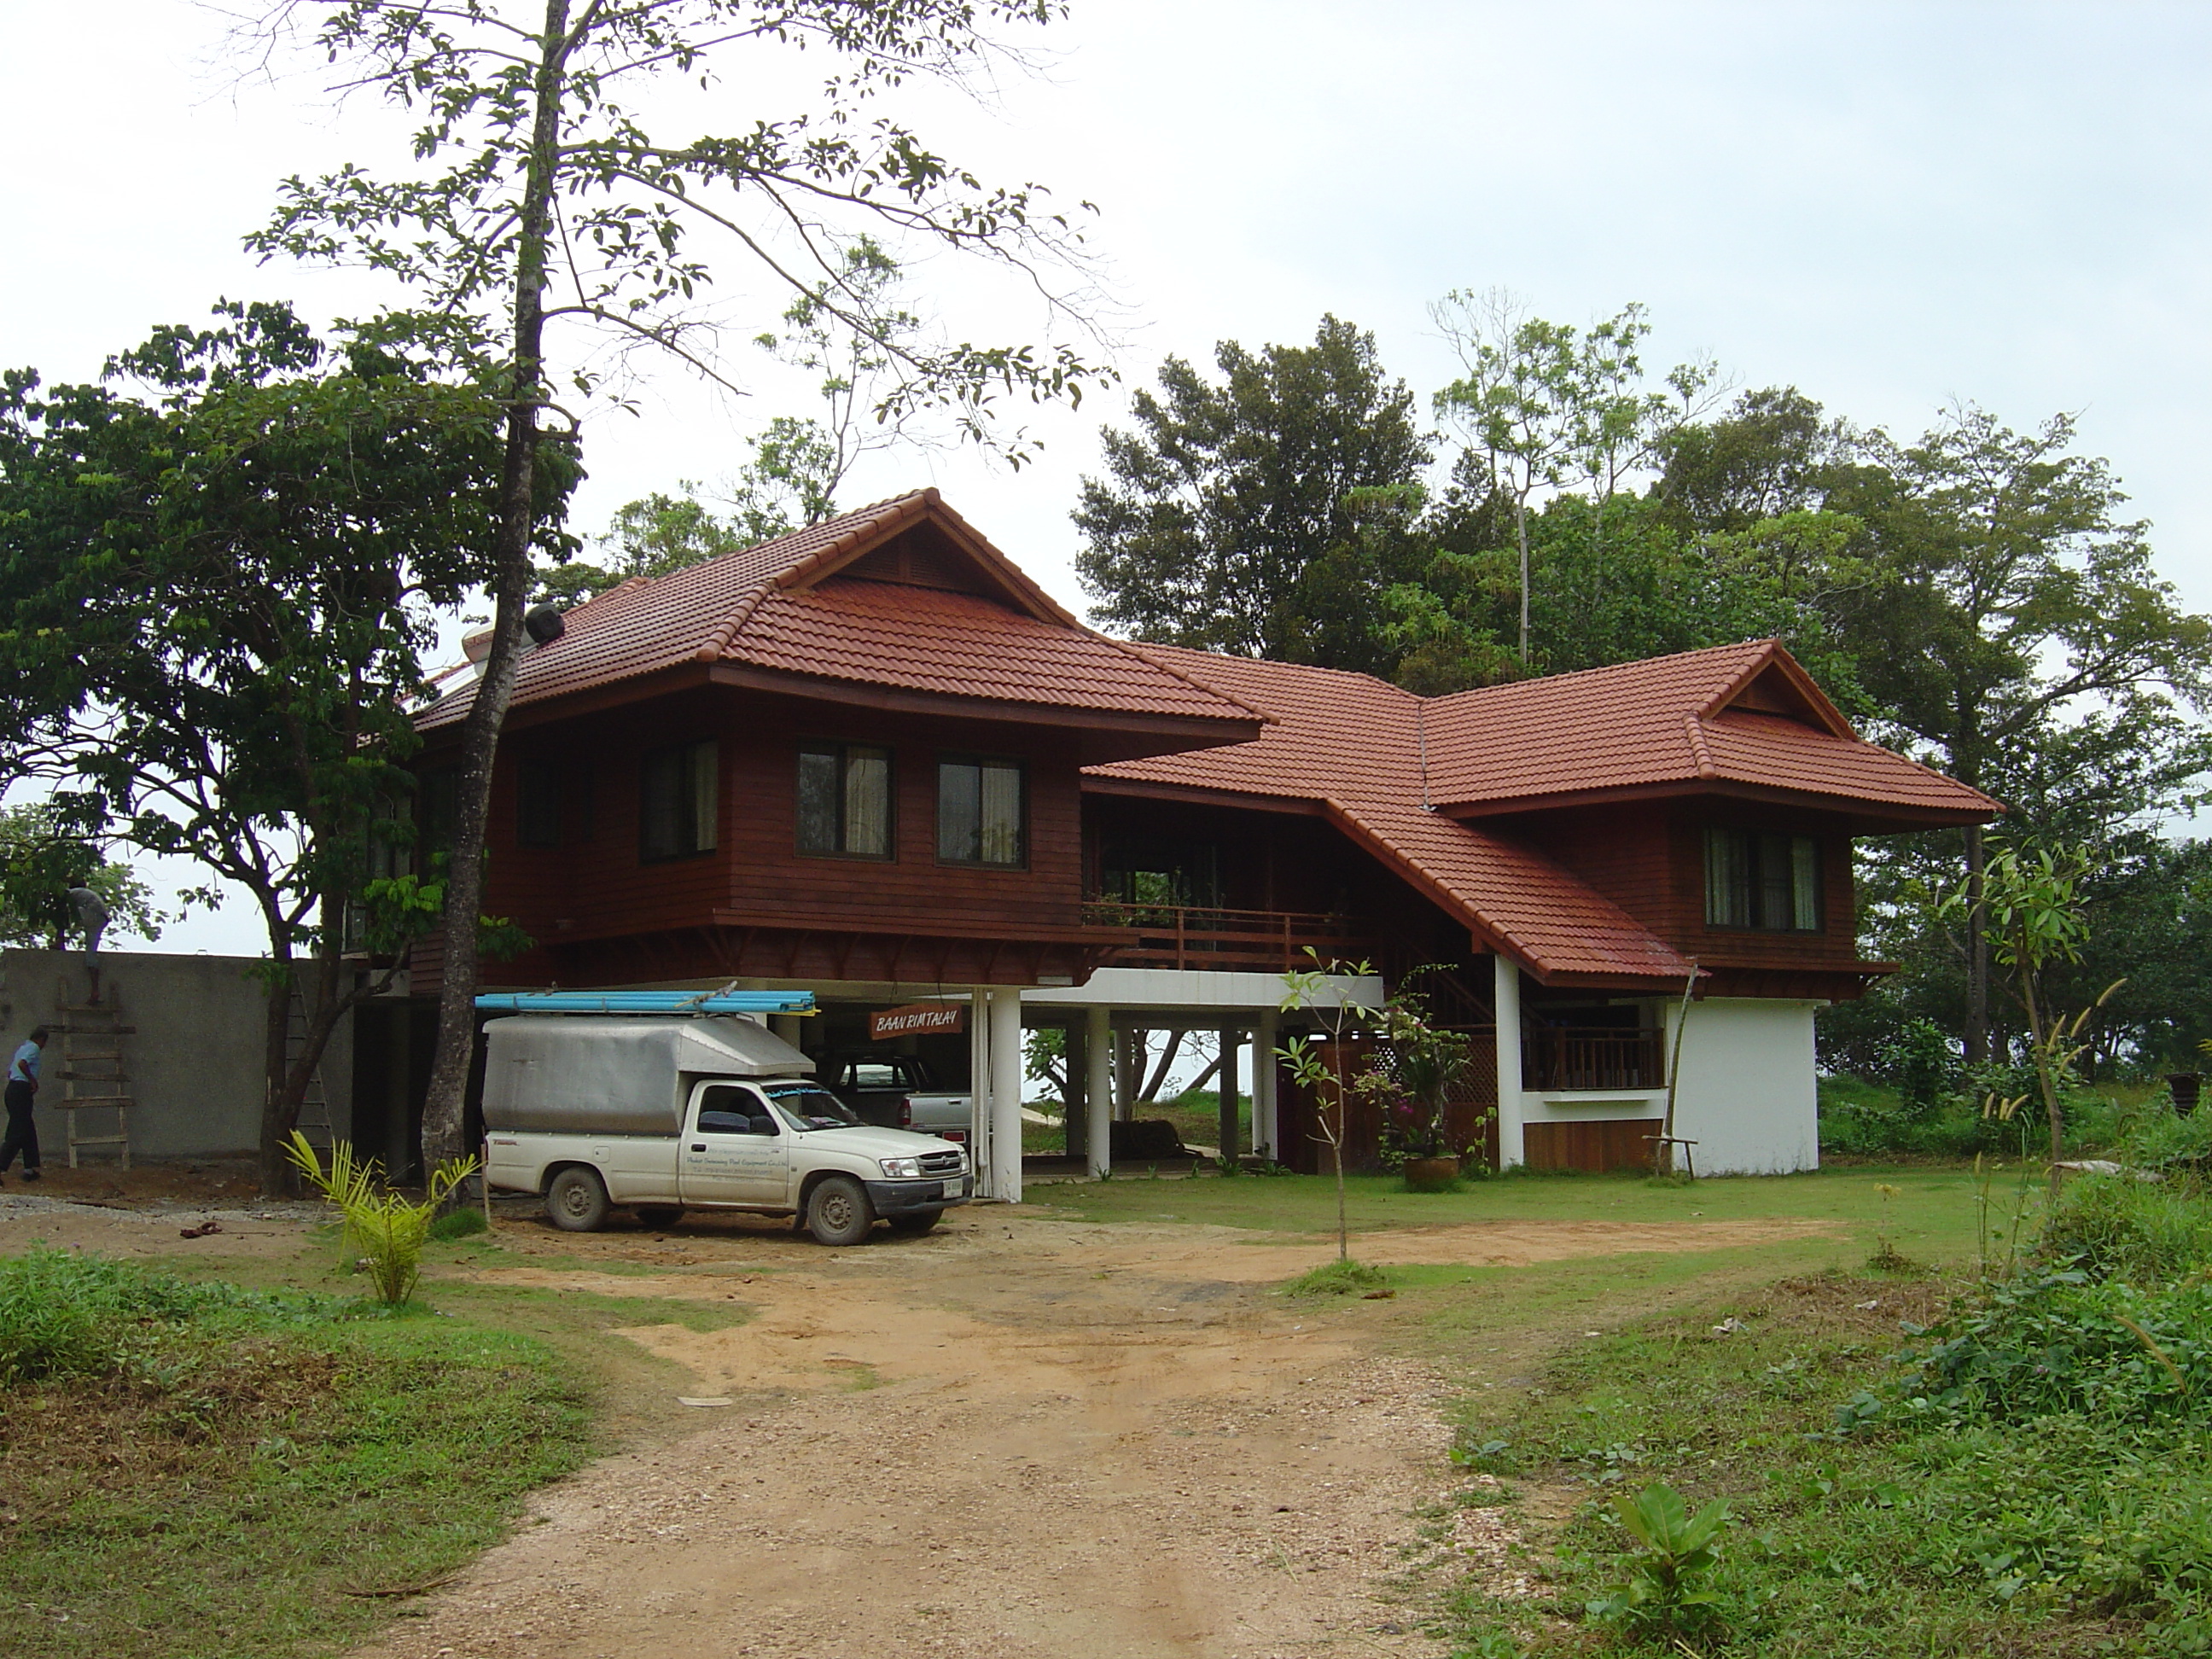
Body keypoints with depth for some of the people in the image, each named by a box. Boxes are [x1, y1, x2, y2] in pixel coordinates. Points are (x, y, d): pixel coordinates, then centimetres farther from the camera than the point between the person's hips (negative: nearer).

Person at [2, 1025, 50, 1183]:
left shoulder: (22, 1048, 21)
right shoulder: (34, 1048, -6)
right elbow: (22, 1064, -25)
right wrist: (33, 1080, -14)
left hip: (13, 1088, 10)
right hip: (21, 1092, -10)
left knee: (29, 1132, 14)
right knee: (18, 1134, -11)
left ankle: (30, 1169, 17)